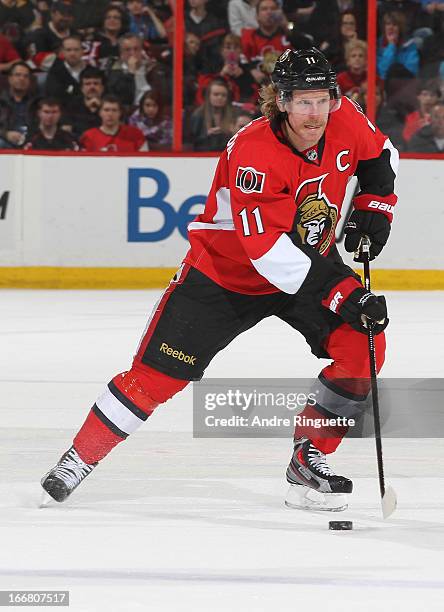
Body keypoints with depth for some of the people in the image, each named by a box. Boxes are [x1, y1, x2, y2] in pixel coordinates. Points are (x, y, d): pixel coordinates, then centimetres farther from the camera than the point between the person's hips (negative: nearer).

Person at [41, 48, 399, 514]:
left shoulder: (345, 120, -14)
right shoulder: (253, 152, -33)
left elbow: (379, 156, 12)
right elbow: (271, 249, -38)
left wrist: (374, 206, -5)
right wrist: (342, 291, -42)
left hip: (310, 260, 5)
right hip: (226, 270, -5)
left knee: (362, 346, -13)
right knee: (158, 372, -6)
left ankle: (309, 461, 1)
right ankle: (80, 457, 13)